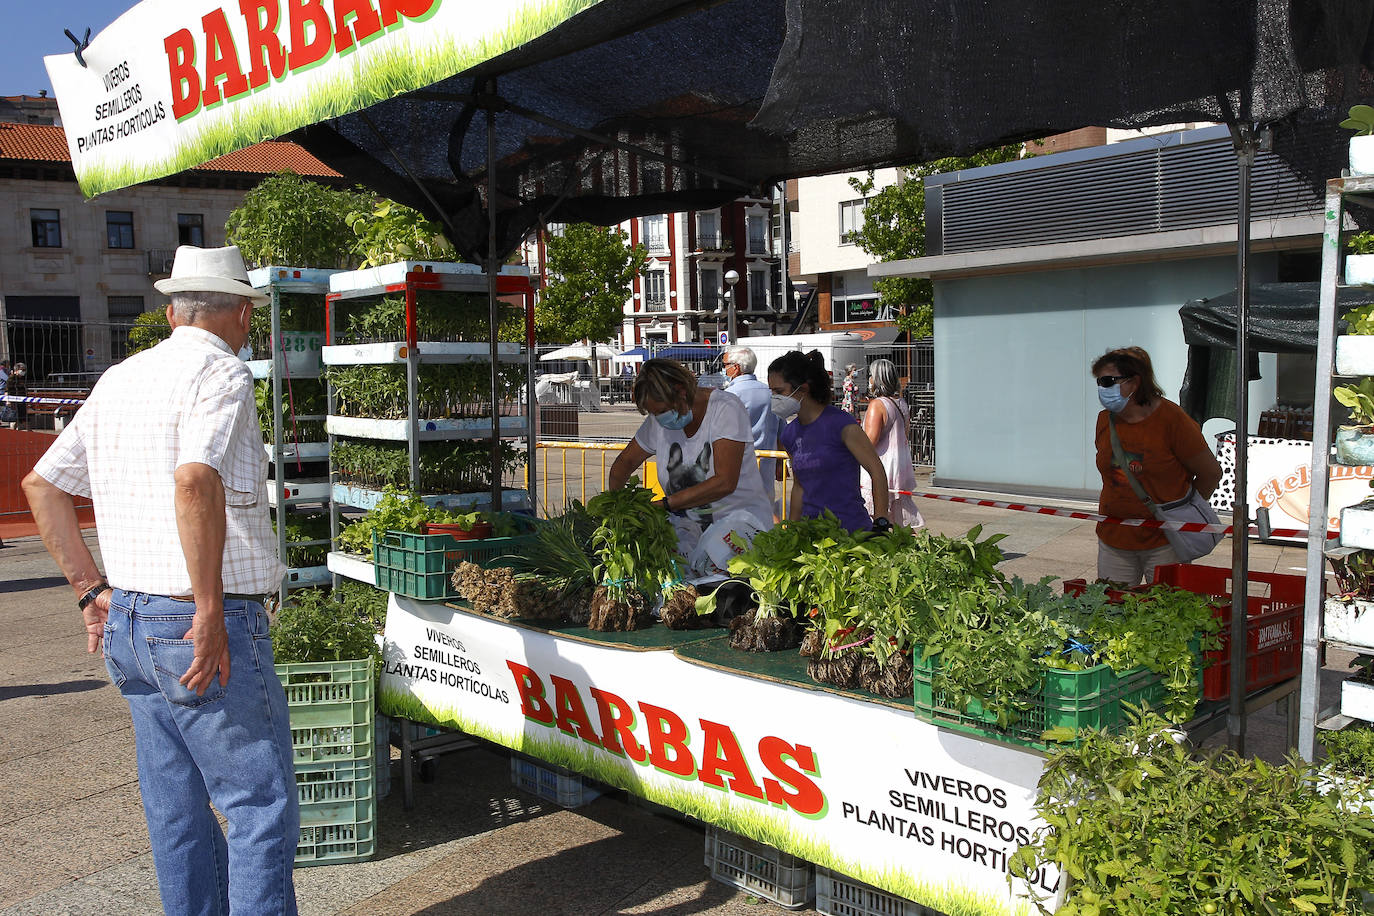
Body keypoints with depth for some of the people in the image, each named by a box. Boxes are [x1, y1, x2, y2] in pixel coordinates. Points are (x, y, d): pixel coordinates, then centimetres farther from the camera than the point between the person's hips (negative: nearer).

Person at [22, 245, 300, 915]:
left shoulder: (118, 379, 14)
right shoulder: (221, 374, -11)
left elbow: (41, 485, 19)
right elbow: (195, 481, -27)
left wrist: (91, 590, 17)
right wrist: (211, 611, -23)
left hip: (127, 621, 9)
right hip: (200, 630, -8)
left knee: (177, 812, 17)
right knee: (262, 808, 1)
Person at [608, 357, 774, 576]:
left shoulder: (726, 409, -15)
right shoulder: (659, 419, 2)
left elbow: (725, 482, -25)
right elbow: (625, 462, 16)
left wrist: (664, 504, -28)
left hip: (740, 514, -5)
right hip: (689, 521, 5)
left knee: (709, 562, -36)